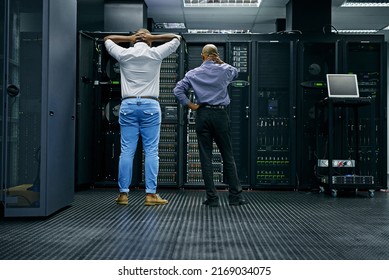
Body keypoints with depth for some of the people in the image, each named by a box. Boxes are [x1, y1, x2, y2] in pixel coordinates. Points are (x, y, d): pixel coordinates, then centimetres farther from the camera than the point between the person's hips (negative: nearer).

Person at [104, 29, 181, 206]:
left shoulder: (124, 54, 7)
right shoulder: (156, 54, 2)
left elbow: (107, 39, 25)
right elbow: (176, 38, 15)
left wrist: (129, 38, 16)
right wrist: (152, 37, 10)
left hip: (128, 105, 2)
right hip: (150, 106, -2)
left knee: (126, 151, 3)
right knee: (151, 151, -1)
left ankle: (123, 193, 6)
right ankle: (151, 194, -1)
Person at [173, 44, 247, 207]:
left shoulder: (193, 73, 4)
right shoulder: (224, 70, 4)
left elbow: (178, 90, -5)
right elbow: (235, 72, 28)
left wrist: (191, 106, 0)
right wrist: (221, 62, 15)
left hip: (202, 114, 0)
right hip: (220, 114, 0)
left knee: (206, 157, 3)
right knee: (228, 156, 6)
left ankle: (212, 198, 4)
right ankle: (235, 196, 9)